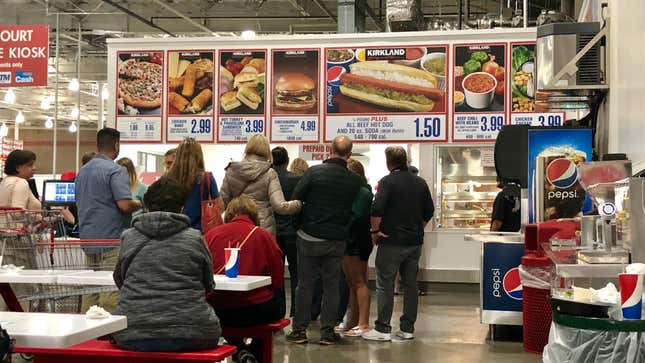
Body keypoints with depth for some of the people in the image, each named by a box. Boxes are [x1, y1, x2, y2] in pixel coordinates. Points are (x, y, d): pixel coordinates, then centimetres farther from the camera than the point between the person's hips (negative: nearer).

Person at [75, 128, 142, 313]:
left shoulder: (82, 171, 15)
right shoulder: (115, 171, -12)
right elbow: (125, 204, -21)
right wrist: (138, 204, 0)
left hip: (88, 239, 8)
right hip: (112, 240, -8)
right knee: (111, 294, -7)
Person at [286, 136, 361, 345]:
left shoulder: (314, 172, -9)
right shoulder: (355, 181, -5)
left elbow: (295, 199, -5)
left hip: (309, 236, -1)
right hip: (336, 240, 1)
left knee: (305, 284, 7)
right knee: (331, 286, 9)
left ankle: (299, 330, 8)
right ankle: (327, 331, 9)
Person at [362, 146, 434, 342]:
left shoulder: (387, 181, -10)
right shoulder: (420, 183, 8)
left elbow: (377, 209, -20)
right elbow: (429, 211, 13)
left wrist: (375, 231, -8)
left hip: (391, 241, -6)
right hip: (415, 241, 6)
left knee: (385, 285, -1)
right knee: (410, 284, 11)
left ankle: (383, 329, -1)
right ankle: (407, 328, 14)